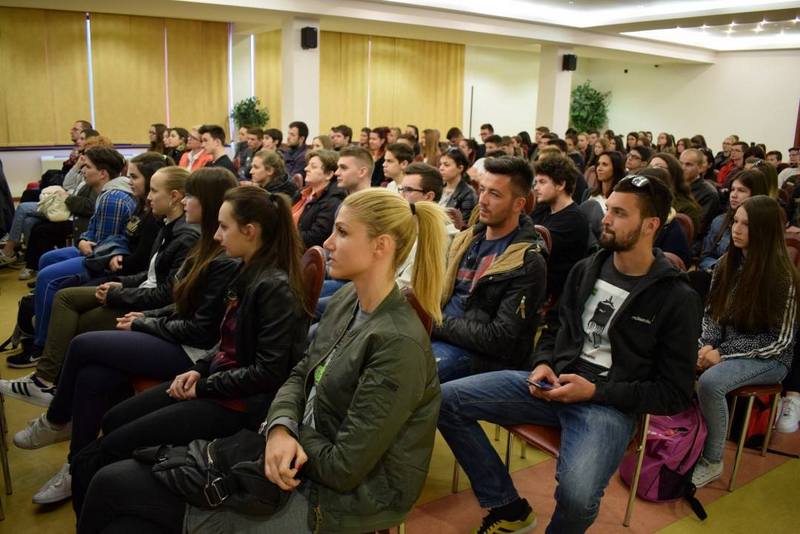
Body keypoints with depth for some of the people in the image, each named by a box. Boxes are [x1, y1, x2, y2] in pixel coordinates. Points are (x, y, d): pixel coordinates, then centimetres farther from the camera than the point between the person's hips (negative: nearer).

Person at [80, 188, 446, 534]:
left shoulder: (399, 344, -26)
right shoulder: (346, 300, 2)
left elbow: (344, 468, -24)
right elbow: (300, 376, 7)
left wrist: (285, 435, -7)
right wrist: (281, 428, -14)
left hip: (330, 501, -8)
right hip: (300, 463, 8)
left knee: (113, 486, -5)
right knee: (114, 479, 5)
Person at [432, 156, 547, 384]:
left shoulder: (528, 263, -10)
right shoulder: (466, 239, 13)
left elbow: (500, 339, -14)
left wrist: (437, 324, -13)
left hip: (480, 355, -7)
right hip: (437, 335, 7)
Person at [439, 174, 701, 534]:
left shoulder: (677, 298, -5)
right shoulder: (586, 269, 10)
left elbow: (675, 393, -4)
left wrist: (595, 391, -15)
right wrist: (543, 364, -1)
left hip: (611, 402, -5)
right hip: (555, 383, 5)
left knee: (577, 494, -35)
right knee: (446, 399, -11)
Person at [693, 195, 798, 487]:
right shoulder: (727, 263, 1)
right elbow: (711, 313, 7)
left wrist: (723, 353, -20)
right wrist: (707, 345, -13)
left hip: (768, 359, -5)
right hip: (726, 346, 6)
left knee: (709, 382, -33)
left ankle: (712, 462, -12)